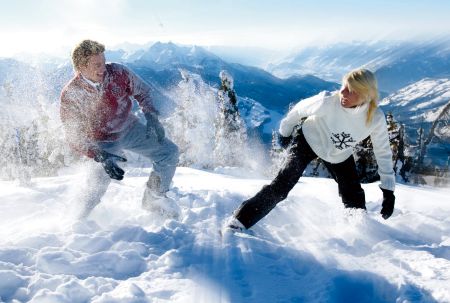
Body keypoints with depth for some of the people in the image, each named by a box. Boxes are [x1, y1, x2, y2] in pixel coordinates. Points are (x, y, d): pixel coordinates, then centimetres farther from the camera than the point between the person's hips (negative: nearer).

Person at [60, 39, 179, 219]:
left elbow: (142, 91, 0)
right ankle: (79, 219, 14)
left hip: (130, 128, 3)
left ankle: (154, 198, 12)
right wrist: (100, 157, -36)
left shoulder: (117, 73, -17)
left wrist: (151, 117, -18)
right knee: (97, 186, -18)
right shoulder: (70, 95, -23)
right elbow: (74, 138, -21)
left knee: (169, 152, -8)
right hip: (103, 143, -3)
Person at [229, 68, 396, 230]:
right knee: (281, 185, -18)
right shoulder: (328, 102, -35)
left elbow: (383, 152, -12)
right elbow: (300, 109, -14)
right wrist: (285, 130, 2)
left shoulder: (376, 118, -27)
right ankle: (239, 223, -14)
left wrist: (388, 189, -12)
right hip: (308, 142, -3)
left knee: (355, 201, 0)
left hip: (340, 156, 3)